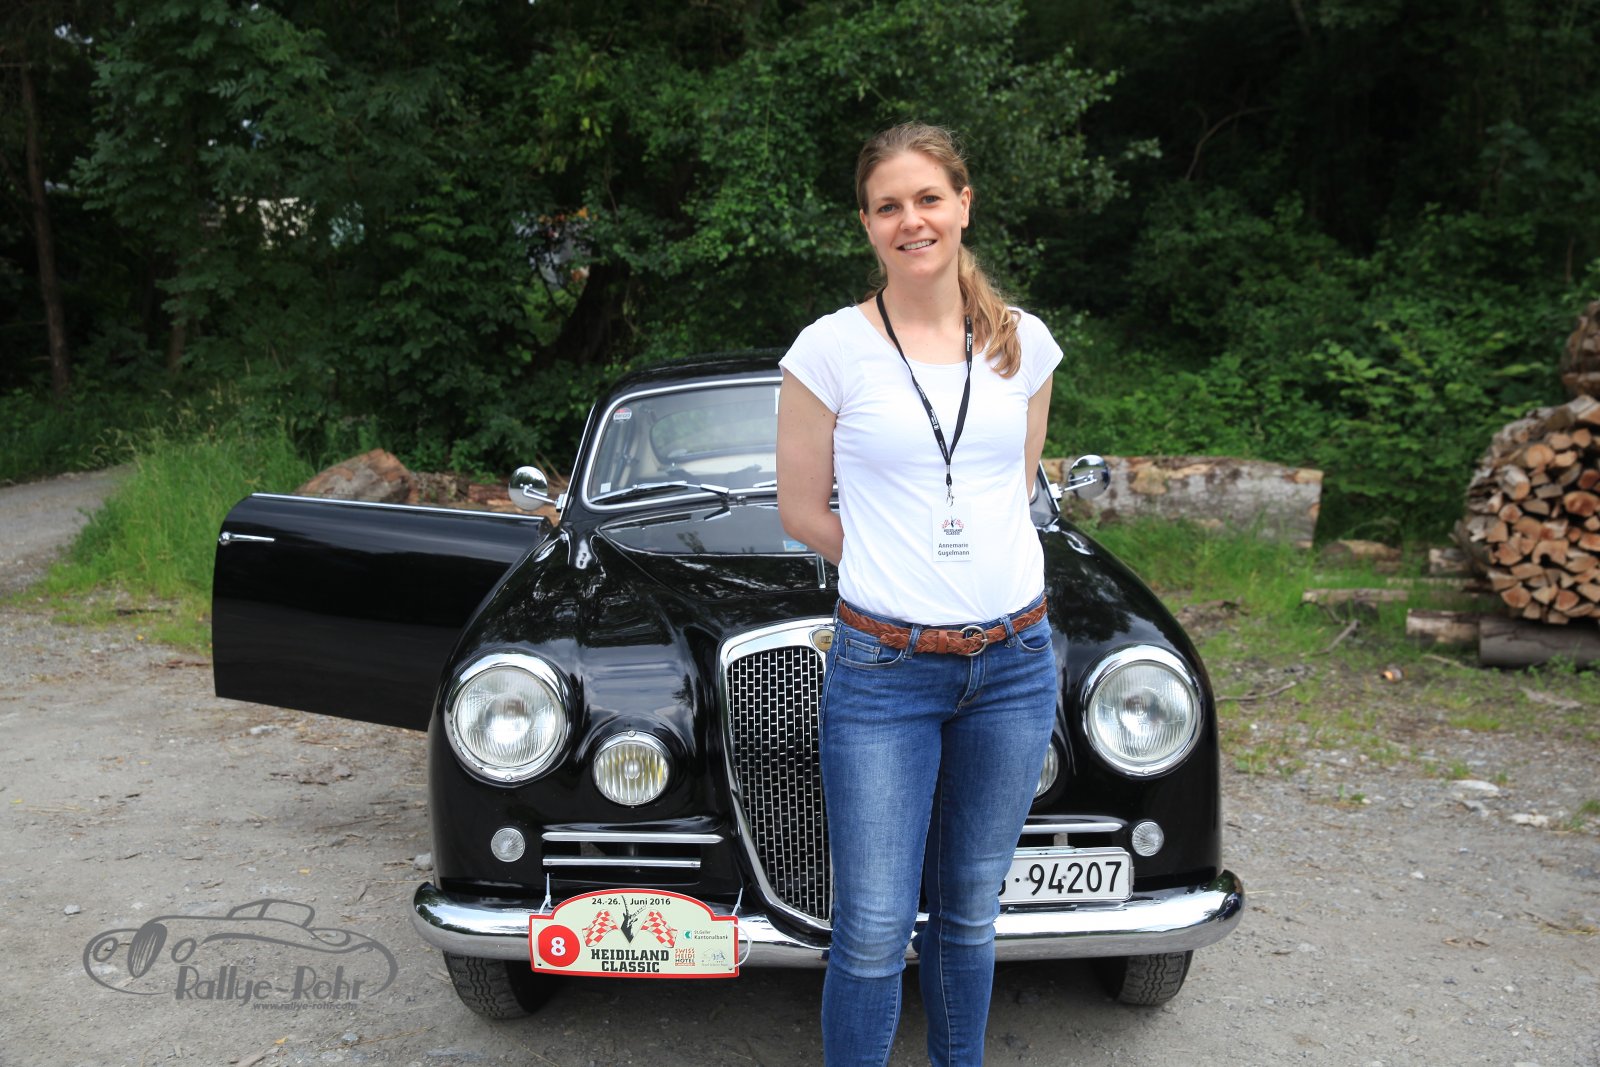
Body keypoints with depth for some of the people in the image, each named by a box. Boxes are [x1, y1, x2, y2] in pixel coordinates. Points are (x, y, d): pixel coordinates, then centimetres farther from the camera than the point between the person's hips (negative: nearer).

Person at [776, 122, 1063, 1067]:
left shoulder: (1025, 342, 5)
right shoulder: (831, 347, -5)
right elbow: (801, 511, 1)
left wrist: (950, 555, 8)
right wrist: (901, 568, 5)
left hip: (1015, 661, 3)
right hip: (884, 669, -3)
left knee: (970, 910, 17)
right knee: (874, 931, 2)